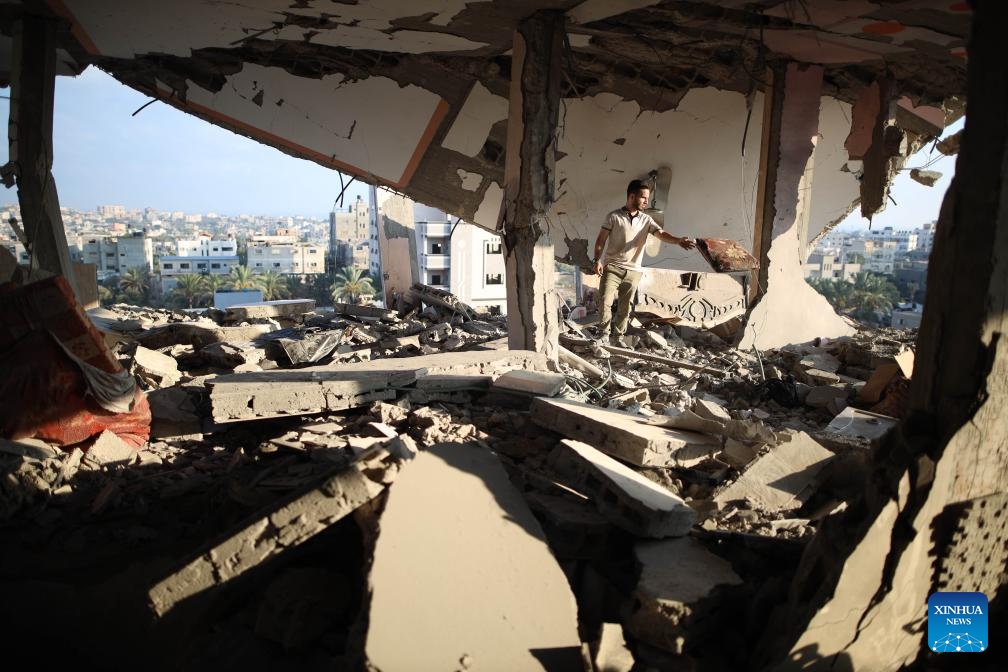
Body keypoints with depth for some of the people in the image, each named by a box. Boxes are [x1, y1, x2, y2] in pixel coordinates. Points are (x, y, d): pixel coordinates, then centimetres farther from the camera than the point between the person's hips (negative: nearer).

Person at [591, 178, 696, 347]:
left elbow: (661, 234, -9)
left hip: (633, 271, 3)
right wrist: (597, 260, -13)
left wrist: (679, 240, -28)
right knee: (605, 302, -9)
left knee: (625, 307, 8)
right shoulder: (614, 216, -3)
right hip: (612, 268, -3)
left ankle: (618, 337, 20)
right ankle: (603, 333, 8)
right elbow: (601, 239, -1)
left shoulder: (646, 220, 5)